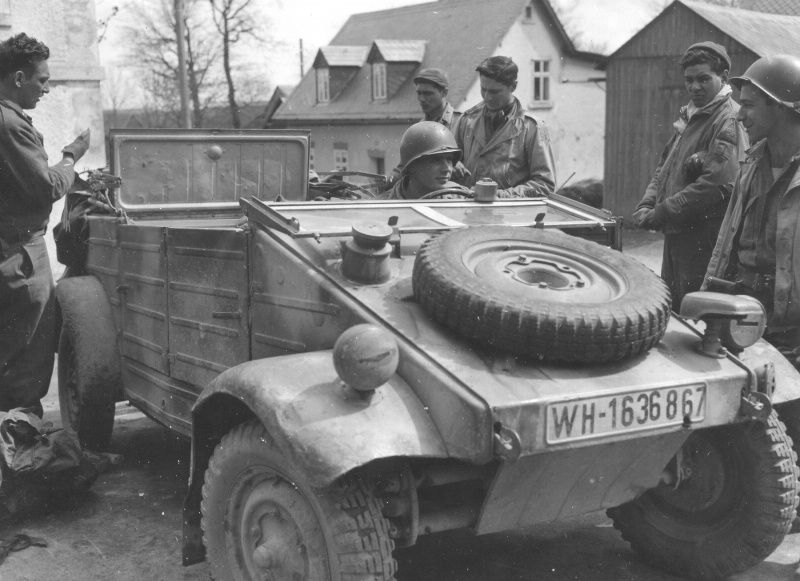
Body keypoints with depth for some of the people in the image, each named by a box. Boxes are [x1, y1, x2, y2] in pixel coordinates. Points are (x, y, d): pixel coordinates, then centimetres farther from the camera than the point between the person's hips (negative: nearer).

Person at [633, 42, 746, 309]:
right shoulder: (689, 114, 15)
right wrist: (647, 204, 3)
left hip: (704, 239, -9)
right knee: (669, 310, 16)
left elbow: (717, 184, -23)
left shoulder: (729, 121, -14)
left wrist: (662, 213, -18)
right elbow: (665, 165, 20)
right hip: (676, 233, 9)